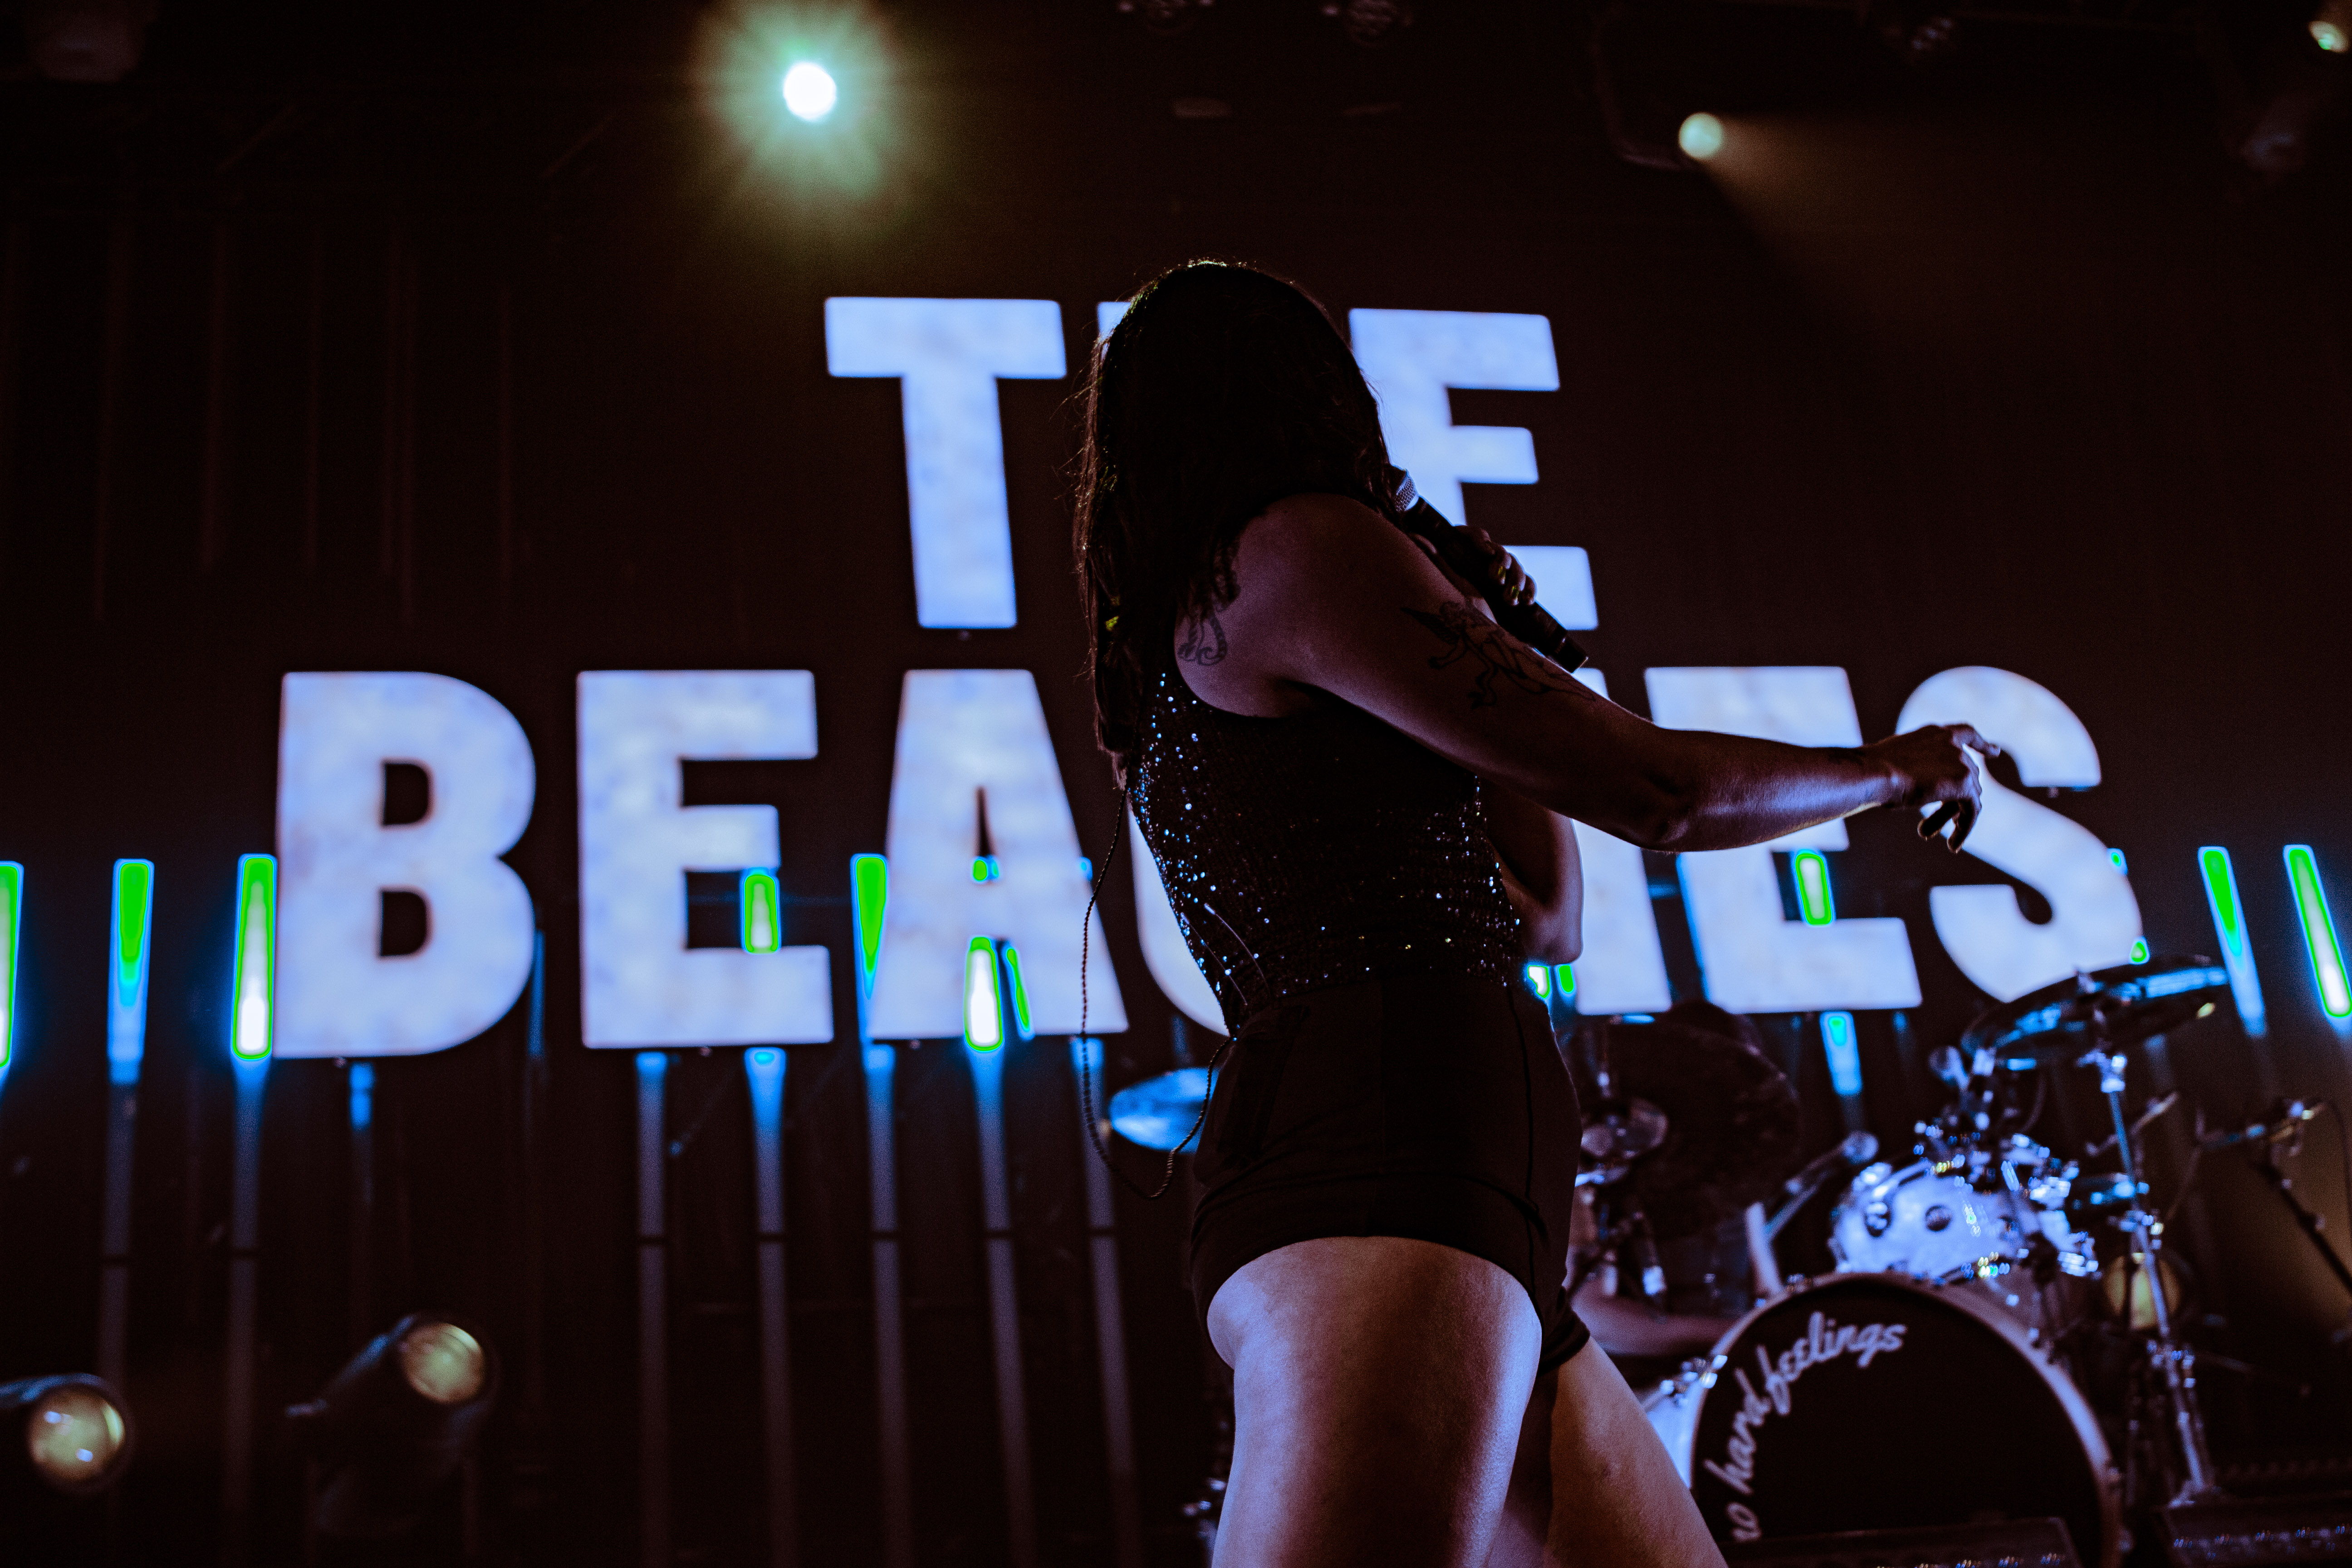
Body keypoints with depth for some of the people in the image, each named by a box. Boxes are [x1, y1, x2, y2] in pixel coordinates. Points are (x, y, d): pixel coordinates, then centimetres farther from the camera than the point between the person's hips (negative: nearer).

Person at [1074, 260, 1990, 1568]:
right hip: (1393, 1161, -10)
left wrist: (1491, 632, 33)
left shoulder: (1182, 690, 28)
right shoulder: (1302, 544, 1)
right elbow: (1660, 791, -4)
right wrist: (1896, 769, 14)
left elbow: (1548, 918, 31)